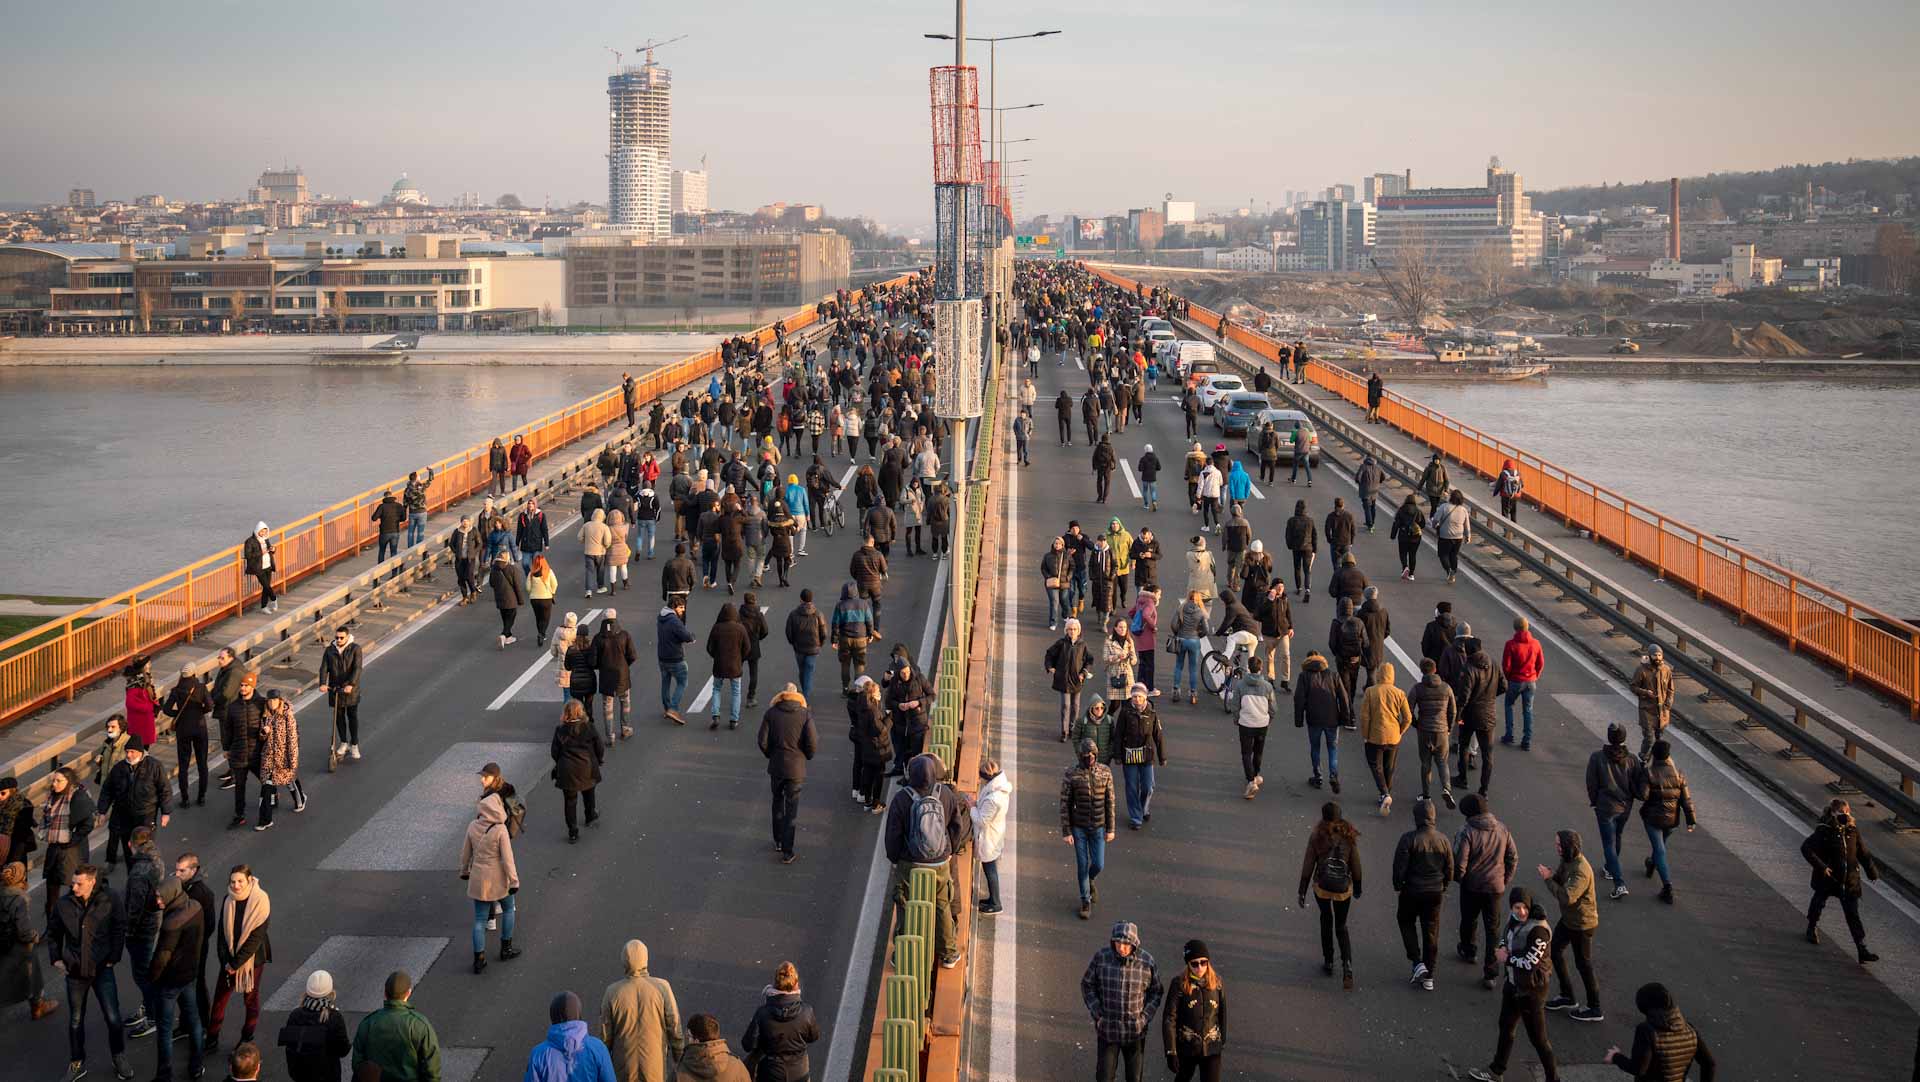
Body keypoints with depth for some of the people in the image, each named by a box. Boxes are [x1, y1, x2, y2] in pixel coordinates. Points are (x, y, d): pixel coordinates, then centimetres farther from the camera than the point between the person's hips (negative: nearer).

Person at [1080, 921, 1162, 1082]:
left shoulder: (1147, 962, -11)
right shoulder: (1102, 957, -11)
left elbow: (1156, 992, 2)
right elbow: (1087, 985, 1)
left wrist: (1144, 1018, -7)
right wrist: (1097, 1013, -7)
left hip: (1135, 1032, 0)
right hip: (1107, 1029, 0)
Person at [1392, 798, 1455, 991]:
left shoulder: (1408, 839, -18)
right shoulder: (1443, 840, -4)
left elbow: (1400, 866, -15)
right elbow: (1450, 869, 4)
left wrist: (1397, 886, 3)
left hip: (1412, 890, -3)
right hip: (1435, 892, 3)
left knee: (1406, 921, 20)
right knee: (1431, 931, 12)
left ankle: (1417, 962, 5)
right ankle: (1428, 977, 17)